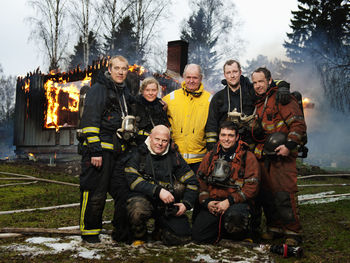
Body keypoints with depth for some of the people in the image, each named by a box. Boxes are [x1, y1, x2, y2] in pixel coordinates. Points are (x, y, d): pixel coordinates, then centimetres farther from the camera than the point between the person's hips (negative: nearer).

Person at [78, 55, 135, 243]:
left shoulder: (124, 92, 19)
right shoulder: (98, 89, -6)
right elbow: (89, 121, -13)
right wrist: (95, 150, -19)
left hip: (118, 150, 7)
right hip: (99, 150, -7)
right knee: (95, 193, -3)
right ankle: (89, 231, 13)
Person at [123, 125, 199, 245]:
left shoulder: (174, 157, 7)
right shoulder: (138, 154, -2)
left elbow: (192, 181, 11)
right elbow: (133, 179, -15)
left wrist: (186, 203, -3)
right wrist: (158, 191, -23)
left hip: (168, 205, 3)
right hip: (143, 198, -3)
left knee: (182, 236, -12)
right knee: (137, 209, -38)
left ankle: (160, 229, 23)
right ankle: (138, 237, -3)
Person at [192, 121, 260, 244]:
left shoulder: (248, 157, 0)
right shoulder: (210, 156, 13)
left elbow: (252, 187, -7)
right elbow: (200, 182, 12)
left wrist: (229, 201, -16)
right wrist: (206, 202, -5)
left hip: (238, 202, -3)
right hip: (212, 202, 3)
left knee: (234, 215, -39)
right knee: (198, 235, -15)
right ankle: (222, 230, 15)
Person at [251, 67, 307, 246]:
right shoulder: (256, 103, 18)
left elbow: (298, 123, -11)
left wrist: (289, 145, -20)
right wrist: (256, 150, 20)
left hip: (282, 156, -7)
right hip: (263, 157, 7)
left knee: (284, 196, -11)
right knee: (266, 194, 10)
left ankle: (293, 233, 0)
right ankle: (274, 228, 24)